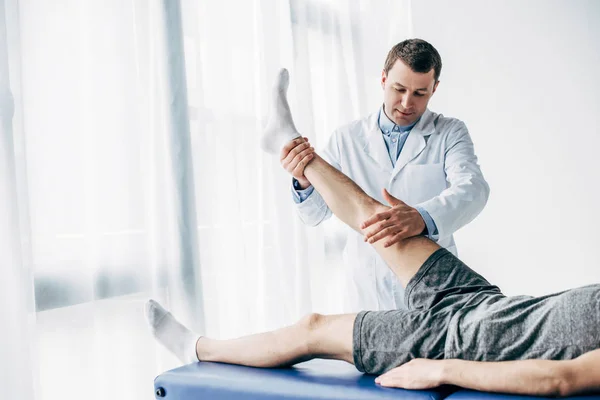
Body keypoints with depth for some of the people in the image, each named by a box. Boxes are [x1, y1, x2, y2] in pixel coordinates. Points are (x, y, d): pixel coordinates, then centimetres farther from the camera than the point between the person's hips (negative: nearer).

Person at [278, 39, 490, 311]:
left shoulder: (450, 133, 1)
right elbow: (314, 214, 3)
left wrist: (423, 218, -39)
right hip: (367, 291, 1)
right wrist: (304, 182, -21)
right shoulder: (347, 138, 3)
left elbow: (472, 188, -18)